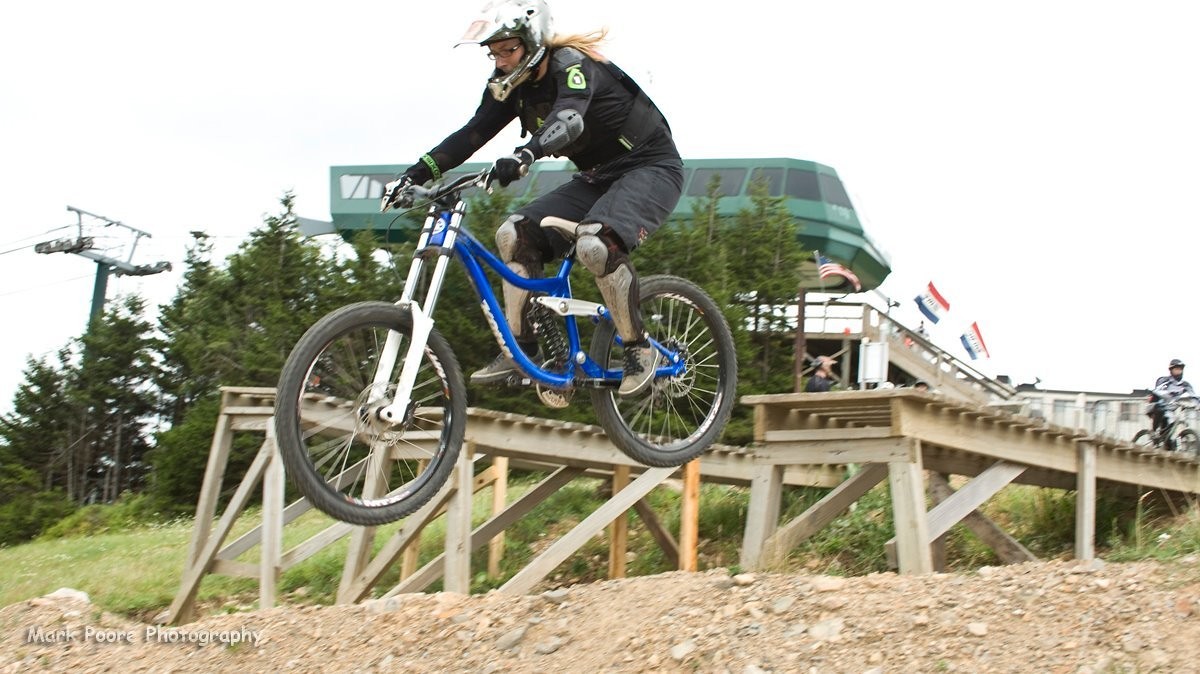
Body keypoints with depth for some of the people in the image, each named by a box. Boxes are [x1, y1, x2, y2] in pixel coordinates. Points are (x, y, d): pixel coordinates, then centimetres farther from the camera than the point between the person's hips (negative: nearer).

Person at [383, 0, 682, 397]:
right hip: (597, 178, 8)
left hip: (651, 167, -8)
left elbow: (570, 119, -43)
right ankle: (520, 350, -5)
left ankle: (639, 350, -18)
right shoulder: (512, 83, 0)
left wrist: (525, 155, -62)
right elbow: (472, 134, -3)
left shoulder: (572, 66, -23)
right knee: (516, 234, -9)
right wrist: (415, 175, -13)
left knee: (596, 244, -34)